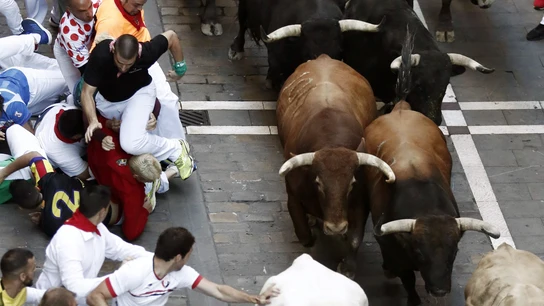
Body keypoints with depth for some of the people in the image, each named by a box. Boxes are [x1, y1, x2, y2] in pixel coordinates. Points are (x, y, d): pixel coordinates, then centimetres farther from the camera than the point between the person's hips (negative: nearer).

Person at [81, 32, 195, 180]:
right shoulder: (100, 55, -37)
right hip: (107, 99, 3)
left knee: (131, 144, -26)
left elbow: (171, 36, -14)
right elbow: (87, 92, -29)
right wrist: (93, 122, -43)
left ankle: (176, 150, -4)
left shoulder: (147, 52, -34)